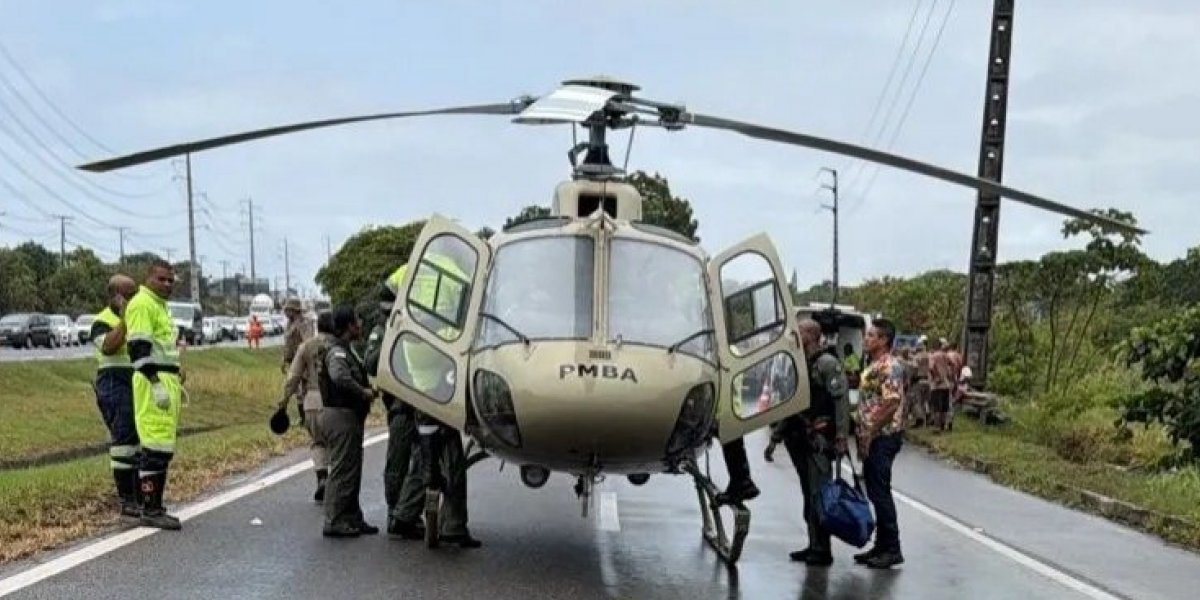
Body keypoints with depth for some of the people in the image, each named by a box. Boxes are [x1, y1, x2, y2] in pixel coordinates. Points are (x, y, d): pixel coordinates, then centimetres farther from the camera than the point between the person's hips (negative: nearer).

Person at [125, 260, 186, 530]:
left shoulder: (160, 305, 23)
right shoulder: (142, 304, -9)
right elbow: (139, 347, -18)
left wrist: (177, 381, 27)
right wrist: (155, 382, -22)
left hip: (166, 382, 11)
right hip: (154, 381, -11)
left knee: (163, 447, 12)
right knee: (156, 446, -12)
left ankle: (155, 507, 18)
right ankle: (151, 510, -10)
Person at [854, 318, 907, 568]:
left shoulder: (889, 367, -15)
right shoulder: (874, 366, 16)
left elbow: (891, 403, -23)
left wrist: (870, 433, -19)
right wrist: (863, 435, 16)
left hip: (883, 437, -10)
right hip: (872, 438, 10)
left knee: (880, 492, -7)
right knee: (875, 492, 12)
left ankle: (892, 549, -2)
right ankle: (882, 546, 19)